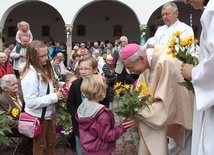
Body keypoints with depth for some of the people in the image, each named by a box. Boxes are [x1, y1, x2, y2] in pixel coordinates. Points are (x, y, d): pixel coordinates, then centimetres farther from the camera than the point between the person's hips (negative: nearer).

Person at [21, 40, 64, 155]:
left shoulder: (44, 70, 3)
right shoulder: (30, 75, -26)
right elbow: (31, 102, -30)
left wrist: (56, 93, -2)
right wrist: (54, 97, -26)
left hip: (48, 113, 8)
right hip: (38, 116, -8)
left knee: (51, 141, 23)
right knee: (40, 145, 13)